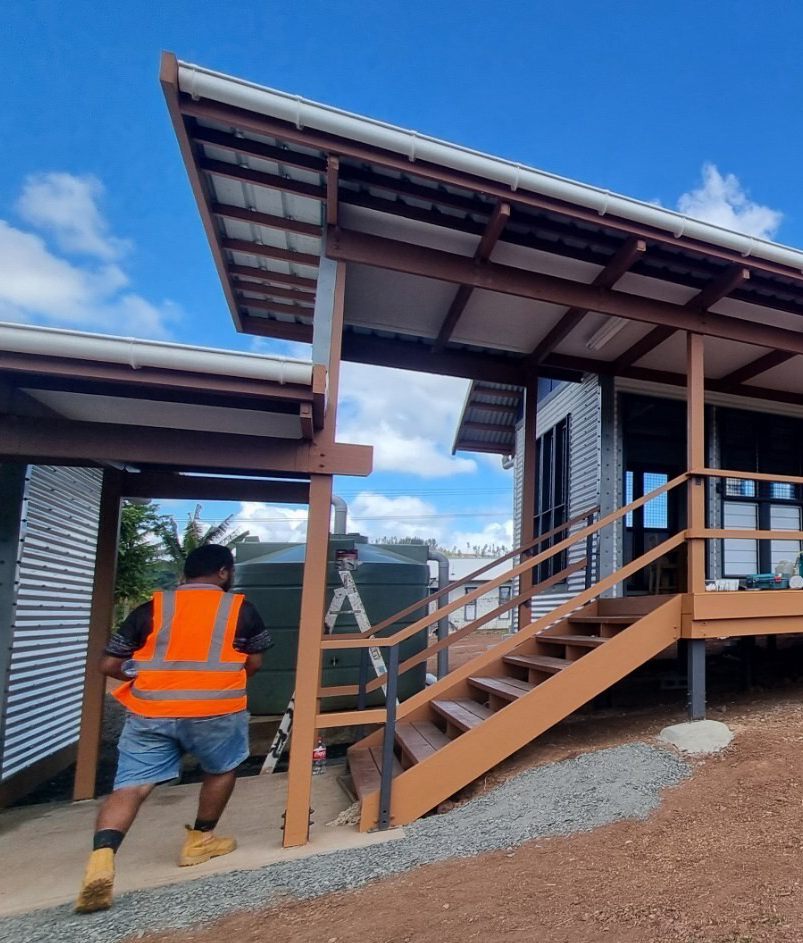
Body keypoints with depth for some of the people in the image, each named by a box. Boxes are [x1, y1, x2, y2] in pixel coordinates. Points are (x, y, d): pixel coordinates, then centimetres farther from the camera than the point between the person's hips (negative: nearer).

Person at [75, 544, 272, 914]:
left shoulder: (151, 608, 6)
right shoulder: (240, 609, 2)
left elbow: (110, 665, 8)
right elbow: (254, 662, 8)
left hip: (150, 712, 1)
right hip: (216, 709, -1)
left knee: (130, 787, 6)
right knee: (221, 770, 25)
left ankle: (101, 858, -13)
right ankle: (200, 840, 35)